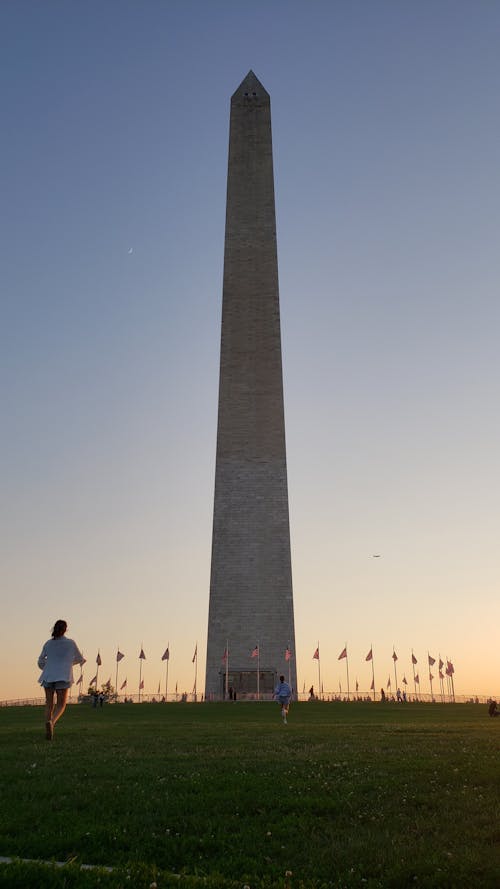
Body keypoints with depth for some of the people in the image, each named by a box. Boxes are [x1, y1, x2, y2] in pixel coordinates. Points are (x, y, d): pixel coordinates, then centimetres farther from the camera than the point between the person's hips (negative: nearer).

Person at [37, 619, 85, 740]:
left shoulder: (48, 643, 7)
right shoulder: (71, 643, 1)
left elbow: (41, 662, 14)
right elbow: (81, 659, 11)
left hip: (48, 676, 3)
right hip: (63, 678, -2)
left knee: (49, 704, 13)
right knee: (61, 705, 6)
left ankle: (47, 730, -1)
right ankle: (51, 722, -24)